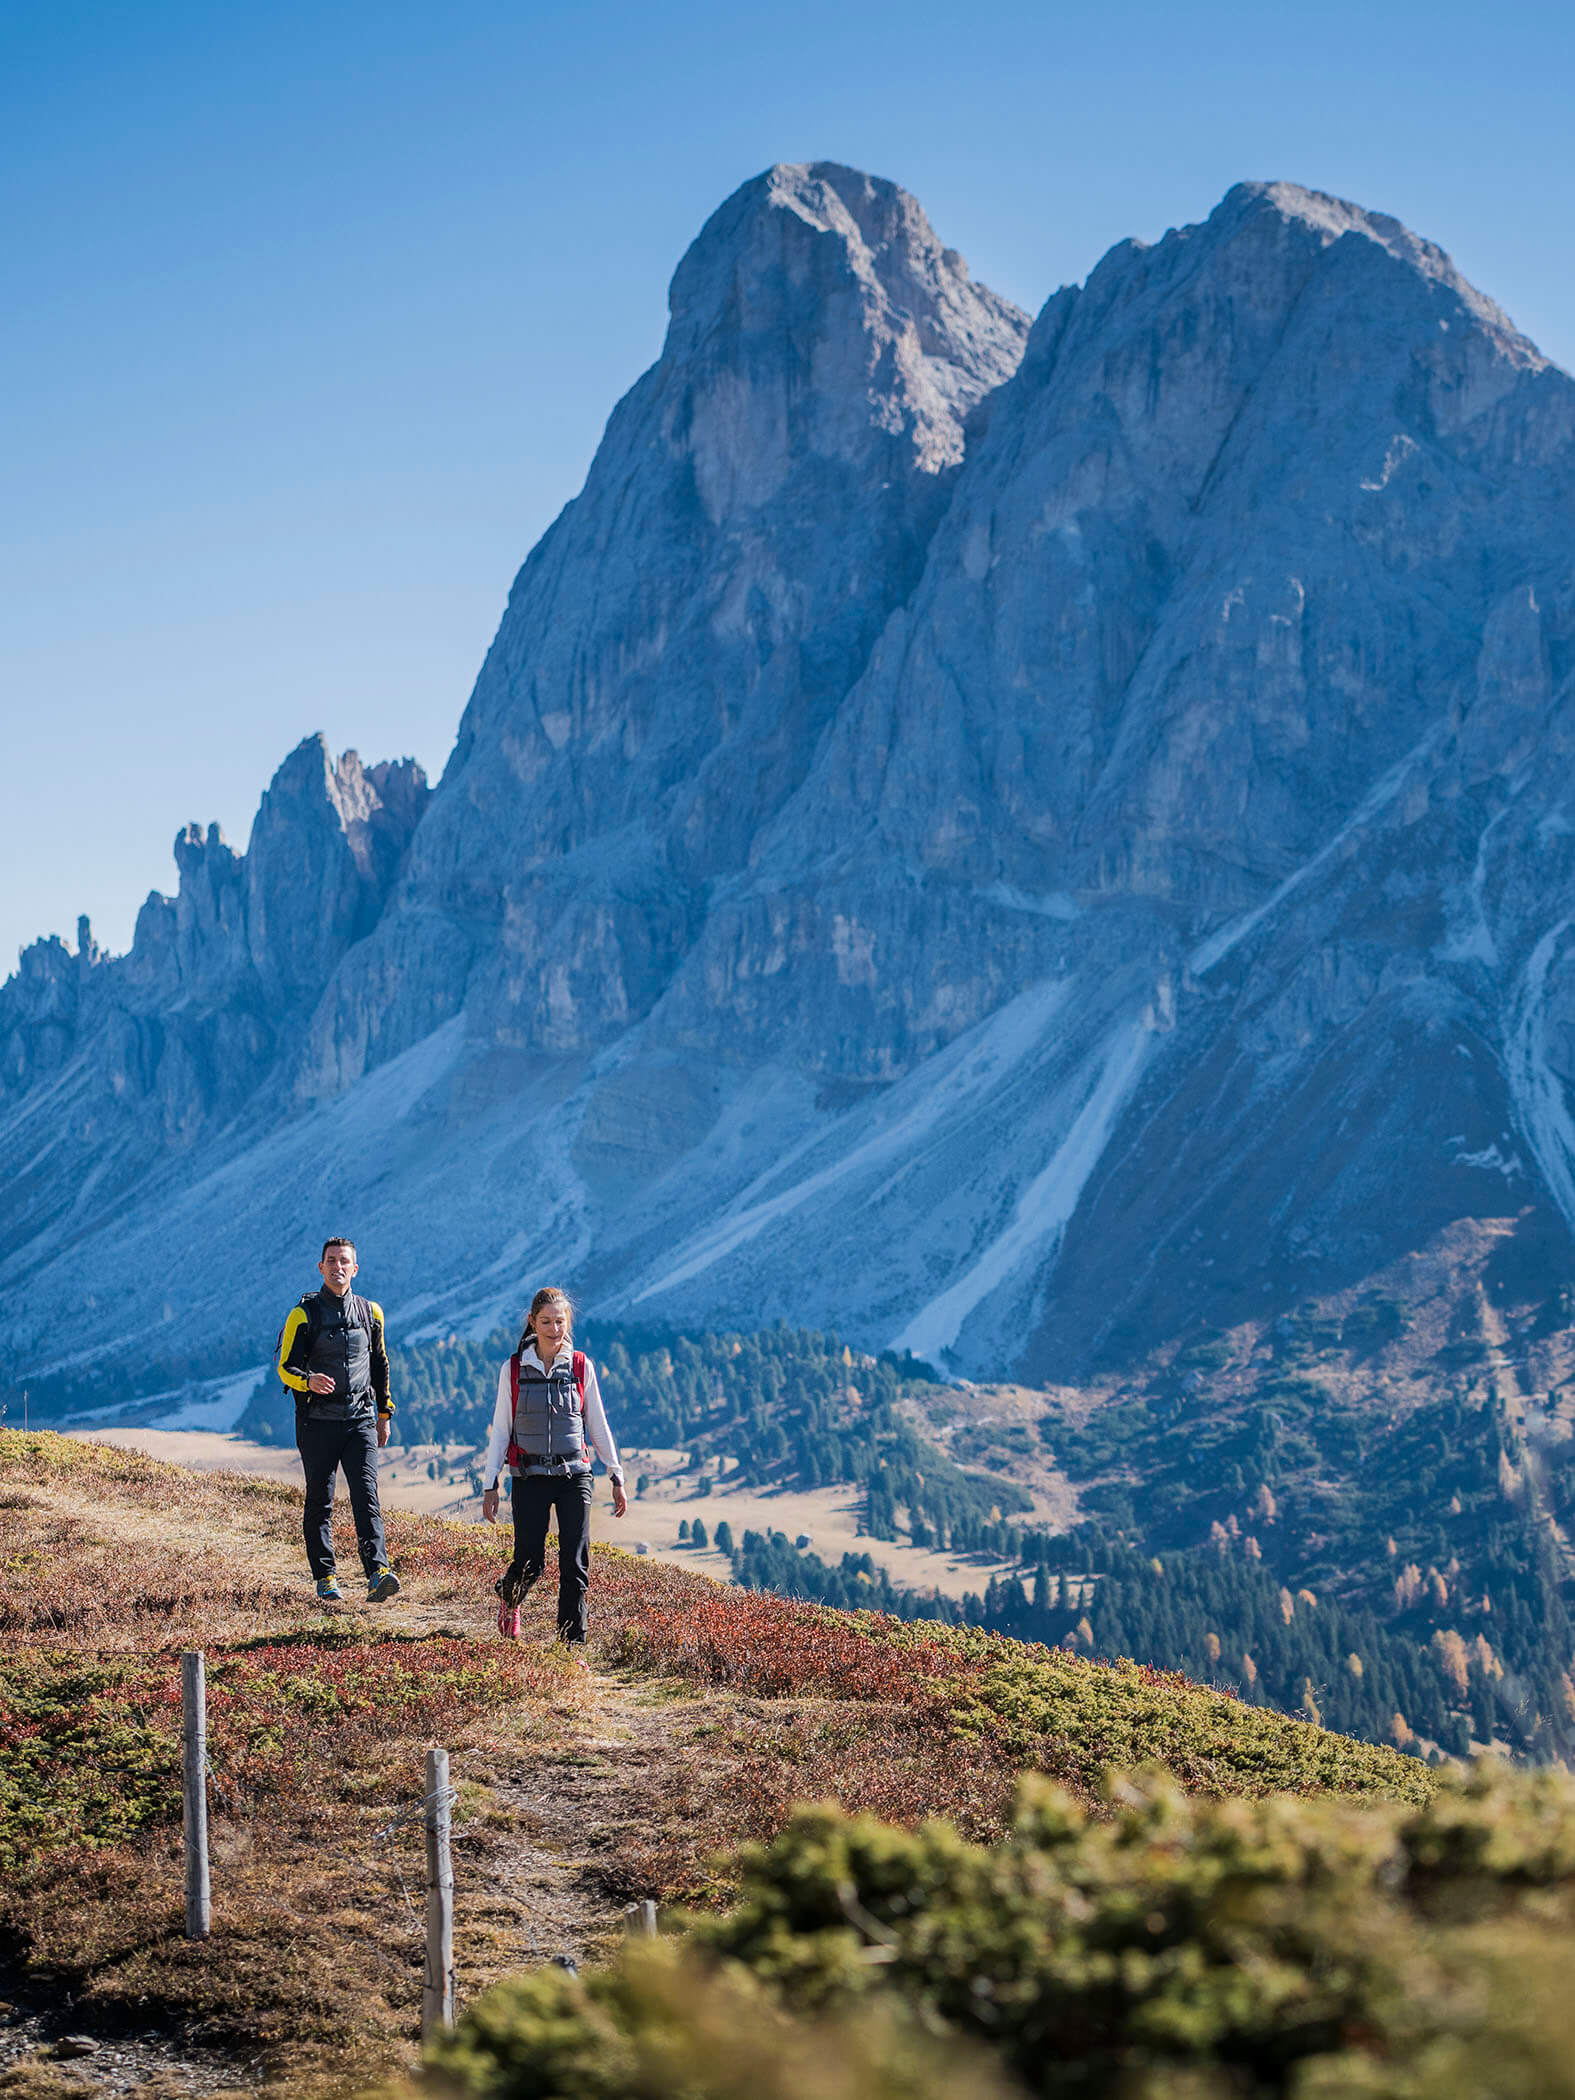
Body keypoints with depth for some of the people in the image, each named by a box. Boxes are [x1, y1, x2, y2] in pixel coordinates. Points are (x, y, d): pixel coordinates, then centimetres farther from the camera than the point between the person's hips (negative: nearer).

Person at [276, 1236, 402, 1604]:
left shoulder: (370, 1312, 9)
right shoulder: (304, 1314, -2)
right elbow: (286, 1367, -4)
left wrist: (384, 1414, 19)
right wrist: (309, 1381, -26)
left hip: (360, 1420, 2)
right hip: (317, 1421, -2)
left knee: (367, 1497, -10)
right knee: (320, 1501, 4)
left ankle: (378, 1573, -21)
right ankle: (325, 1578, 12)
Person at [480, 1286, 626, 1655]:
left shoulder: (581, 1367, 3)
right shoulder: (513, 1370, 1)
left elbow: (598, 1427, 9)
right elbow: (500, 1431, 4)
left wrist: (617, 1478, 7)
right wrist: (490, 1485, 1)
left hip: (574, 1475, 1)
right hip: (530, 1478, -1)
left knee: (575, 1565, -6)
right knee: (530, 1564, -1)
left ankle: (571, 1647, 0)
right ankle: (509, 1599, 33)